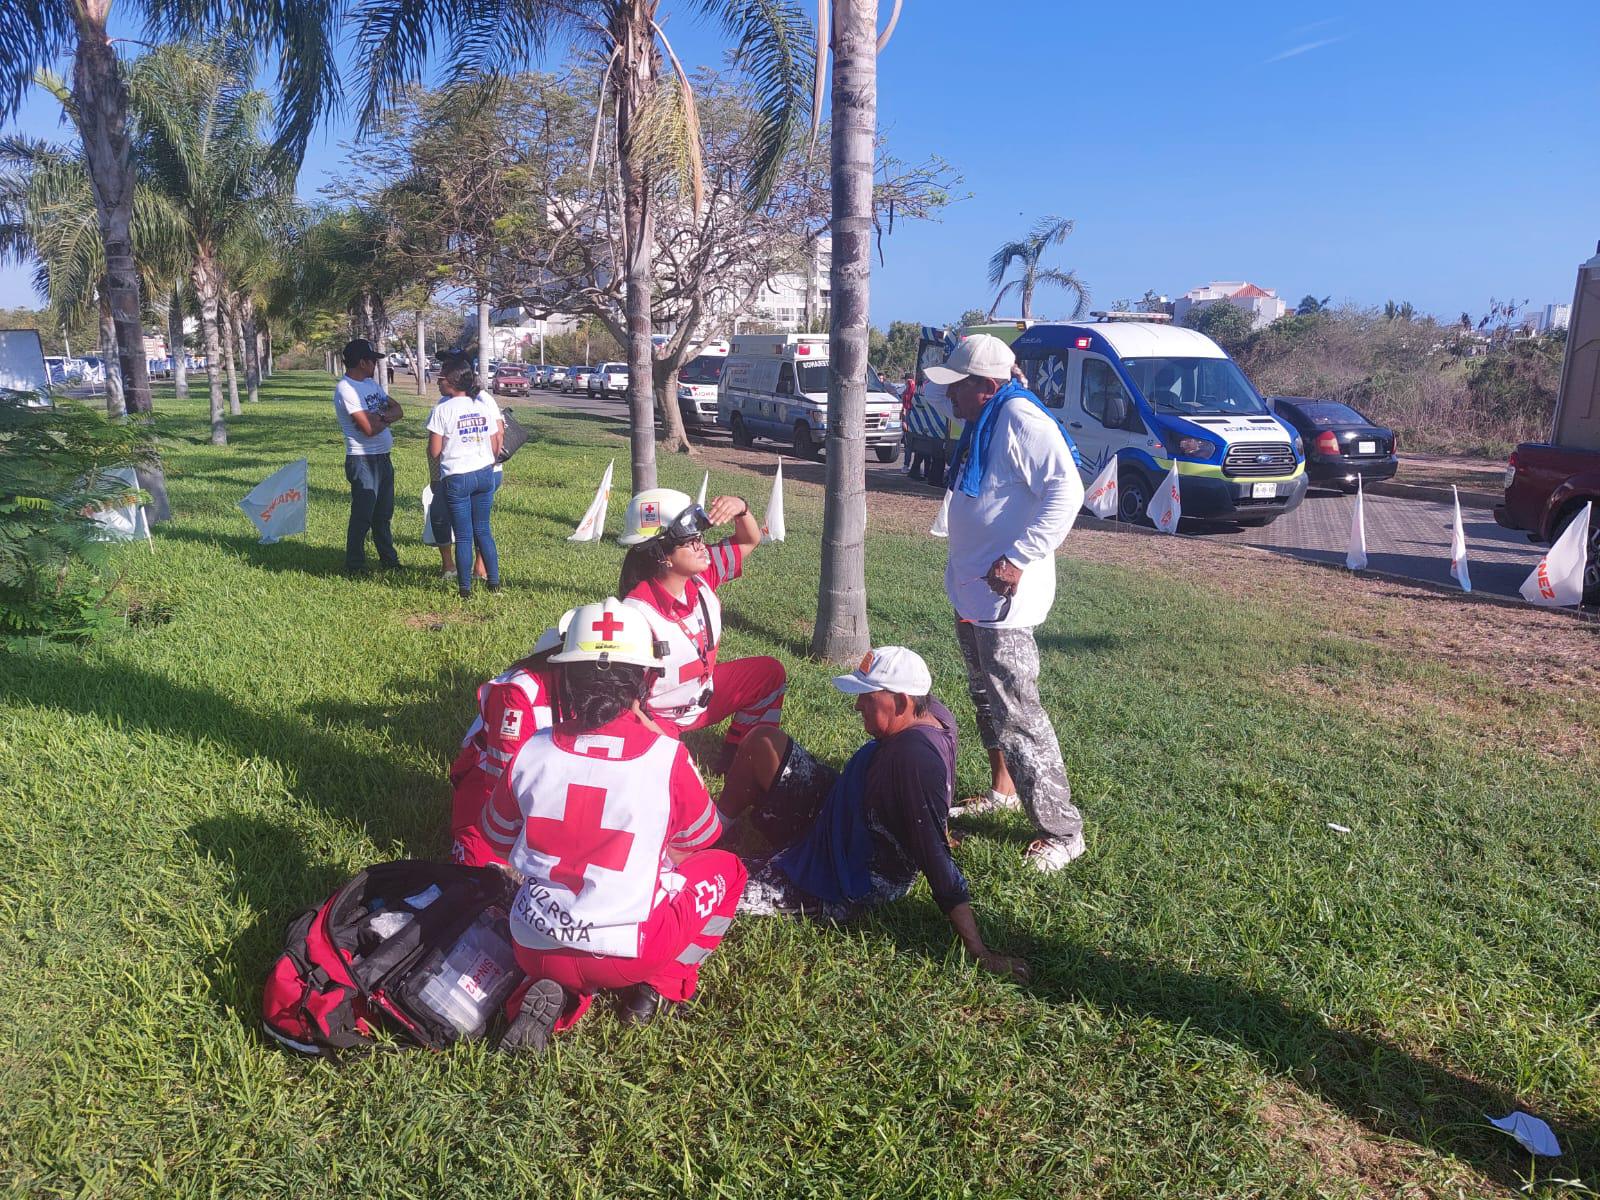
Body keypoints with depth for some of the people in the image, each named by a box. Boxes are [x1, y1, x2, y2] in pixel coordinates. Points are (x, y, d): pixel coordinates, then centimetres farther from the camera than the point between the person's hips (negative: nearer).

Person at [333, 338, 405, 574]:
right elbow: (369, 428, -23)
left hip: (383, 457, 9)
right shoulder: (345, 389, -16)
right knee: (362, 515, -4)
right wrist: (388, 418, -3)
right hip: (362, 460, -9)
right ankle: (354, 567, 5)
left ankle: (388, 560, 28)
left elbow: (398, 410, 9)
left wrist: (381, 416, -12)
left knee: (384, 513, 17)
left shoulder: (370, 383, 13)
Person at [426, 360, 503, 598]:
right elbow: (496, 445, 8)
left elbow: (434, 451, -9)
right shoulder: (485, 405, 4)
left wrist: (437, 472, 11)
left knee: (463, 536, 3)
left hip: (457, 478, -4)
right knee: (483, 531, 15)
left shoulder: (442, 409, -11)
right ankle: (494, 581, 17)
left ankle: (465, 588, 9)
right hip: (485, 474, 5)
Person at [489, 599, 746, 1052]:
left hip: (535, 948, 2)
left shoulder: (531, 752, -6)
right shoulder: (666, 756, -14)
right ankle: (657, 983, 7)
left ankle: (559, 993, 7)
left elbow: (498, 837, 12)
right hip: (627, 954, -2)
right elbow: (703, 837, 6)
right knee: (725, 867, 19)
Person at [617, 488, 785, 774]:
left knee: (769, 673, 7)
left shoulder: (703, 574, -10)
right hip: (657, 719, -8)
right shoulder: (639, 612, -30)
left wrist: (740, 508, -19)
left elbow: (749, 541, 0)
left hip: (703, 694, 8)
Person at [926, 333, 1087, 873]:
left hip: (1001, 596, -11)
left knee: (1016, 713, -6)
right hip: (971, 590, 11)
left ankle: (1061, 831, 4)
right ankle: (1002, 790, 41)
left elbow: (1066, 492, -27)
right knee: (987, 700, 22)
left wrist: (1019, 559, -29)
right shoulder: (982, 423, 13)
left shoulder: (1020, 420, -18)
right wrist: (966, 569, 15)